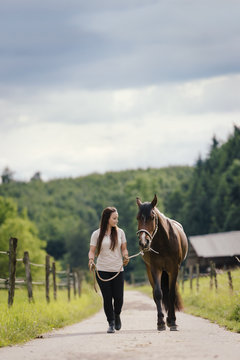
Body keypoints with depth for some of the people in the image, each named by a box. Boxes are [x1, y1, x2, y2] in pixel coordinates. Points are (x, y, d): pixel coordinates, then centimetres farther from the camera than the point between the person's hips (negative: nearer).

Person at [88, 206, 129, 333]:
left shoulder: (120, 232, 6)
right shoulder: (97, 234, 0)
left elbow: (124, 249, 9)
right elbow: (92, 250, 1)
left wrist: (125, 256, -12)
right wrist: (91, 259, -20)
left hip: (118, 270, 1)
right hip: (102, 270, -1)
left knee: (118, 298, -1)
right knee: (107, 298, -1)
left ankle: (117, 315, 29)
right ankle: (111, 323, 12)